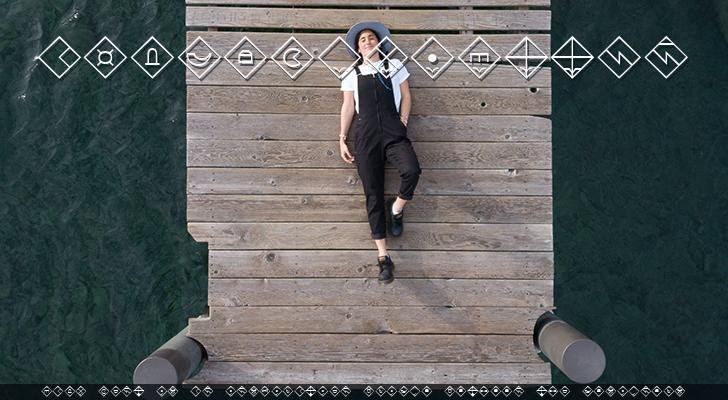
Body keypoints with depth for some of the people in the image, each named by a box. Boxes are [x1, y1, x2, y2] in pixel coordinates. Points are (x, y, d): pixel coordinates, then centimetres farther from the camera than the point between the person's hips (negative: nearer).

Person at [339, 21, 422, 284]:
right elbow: (348, 107, 14)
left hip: (394, 132, 0)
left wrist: (403, 122, 1)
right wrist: (342, 139, 8)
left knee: (411, 170, -31)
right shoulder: (352, 74, 17)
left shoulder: (394, 66, 17)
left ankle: (396, 209, 1)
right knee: (373, 195, -5)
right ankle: (383, 257, -1)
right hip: (366, 136, 0)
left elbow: (406, 97, 15)